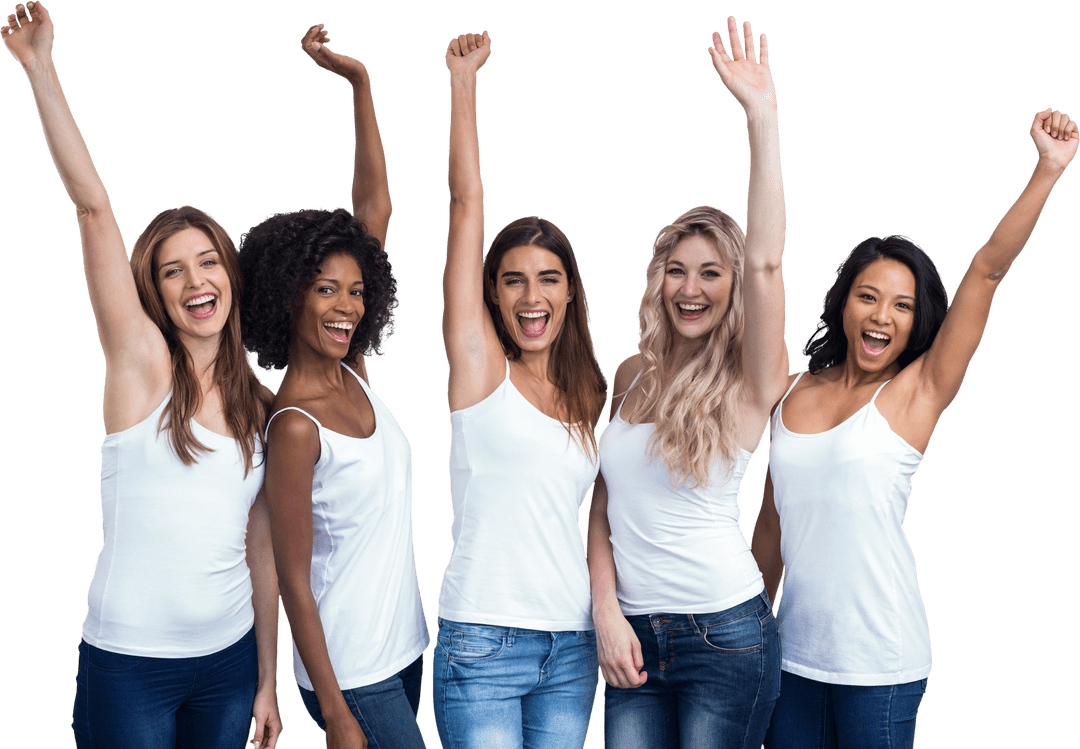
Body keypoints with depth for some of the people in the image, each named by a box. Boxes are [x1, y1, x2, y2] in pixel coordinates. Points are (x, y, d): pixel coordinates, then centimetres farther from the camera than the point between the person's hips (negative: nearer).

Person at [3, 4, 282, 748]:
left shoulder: (259, 406, 5)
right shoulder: (140, 365, -7)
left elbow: (262, 549, 8)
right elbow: (94, 207, -16)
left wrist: (268, 682, 9)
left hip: (229, 658, 4)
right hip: (129, 663, -4)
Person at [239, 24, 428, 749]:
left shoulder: (351, 371, 0)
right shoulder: (295, 426, -19)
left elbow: (376, 208, 1)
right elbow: (294, 581, -16)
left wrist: (360, 83, -1)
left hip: (404, 644, 8)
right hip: (351, 672, -7)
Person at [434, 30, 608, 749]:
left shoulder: (589, 393, 11)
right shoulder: (479, 365, -3)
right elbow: (467, 201, -6)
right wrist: (463, 77, -4)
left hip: (572, 649, 5)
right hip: (483, 645, -5)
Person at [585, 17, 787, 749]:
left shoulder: (748, 382, -6)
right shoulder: (633, 375, 8)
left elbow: (766, 263, -22)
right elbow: (604, 507, 9)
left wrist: (762, 118, -24)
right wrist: (608, 614, -2)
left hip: (725, 633, -4)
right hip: (634, 633, 4)